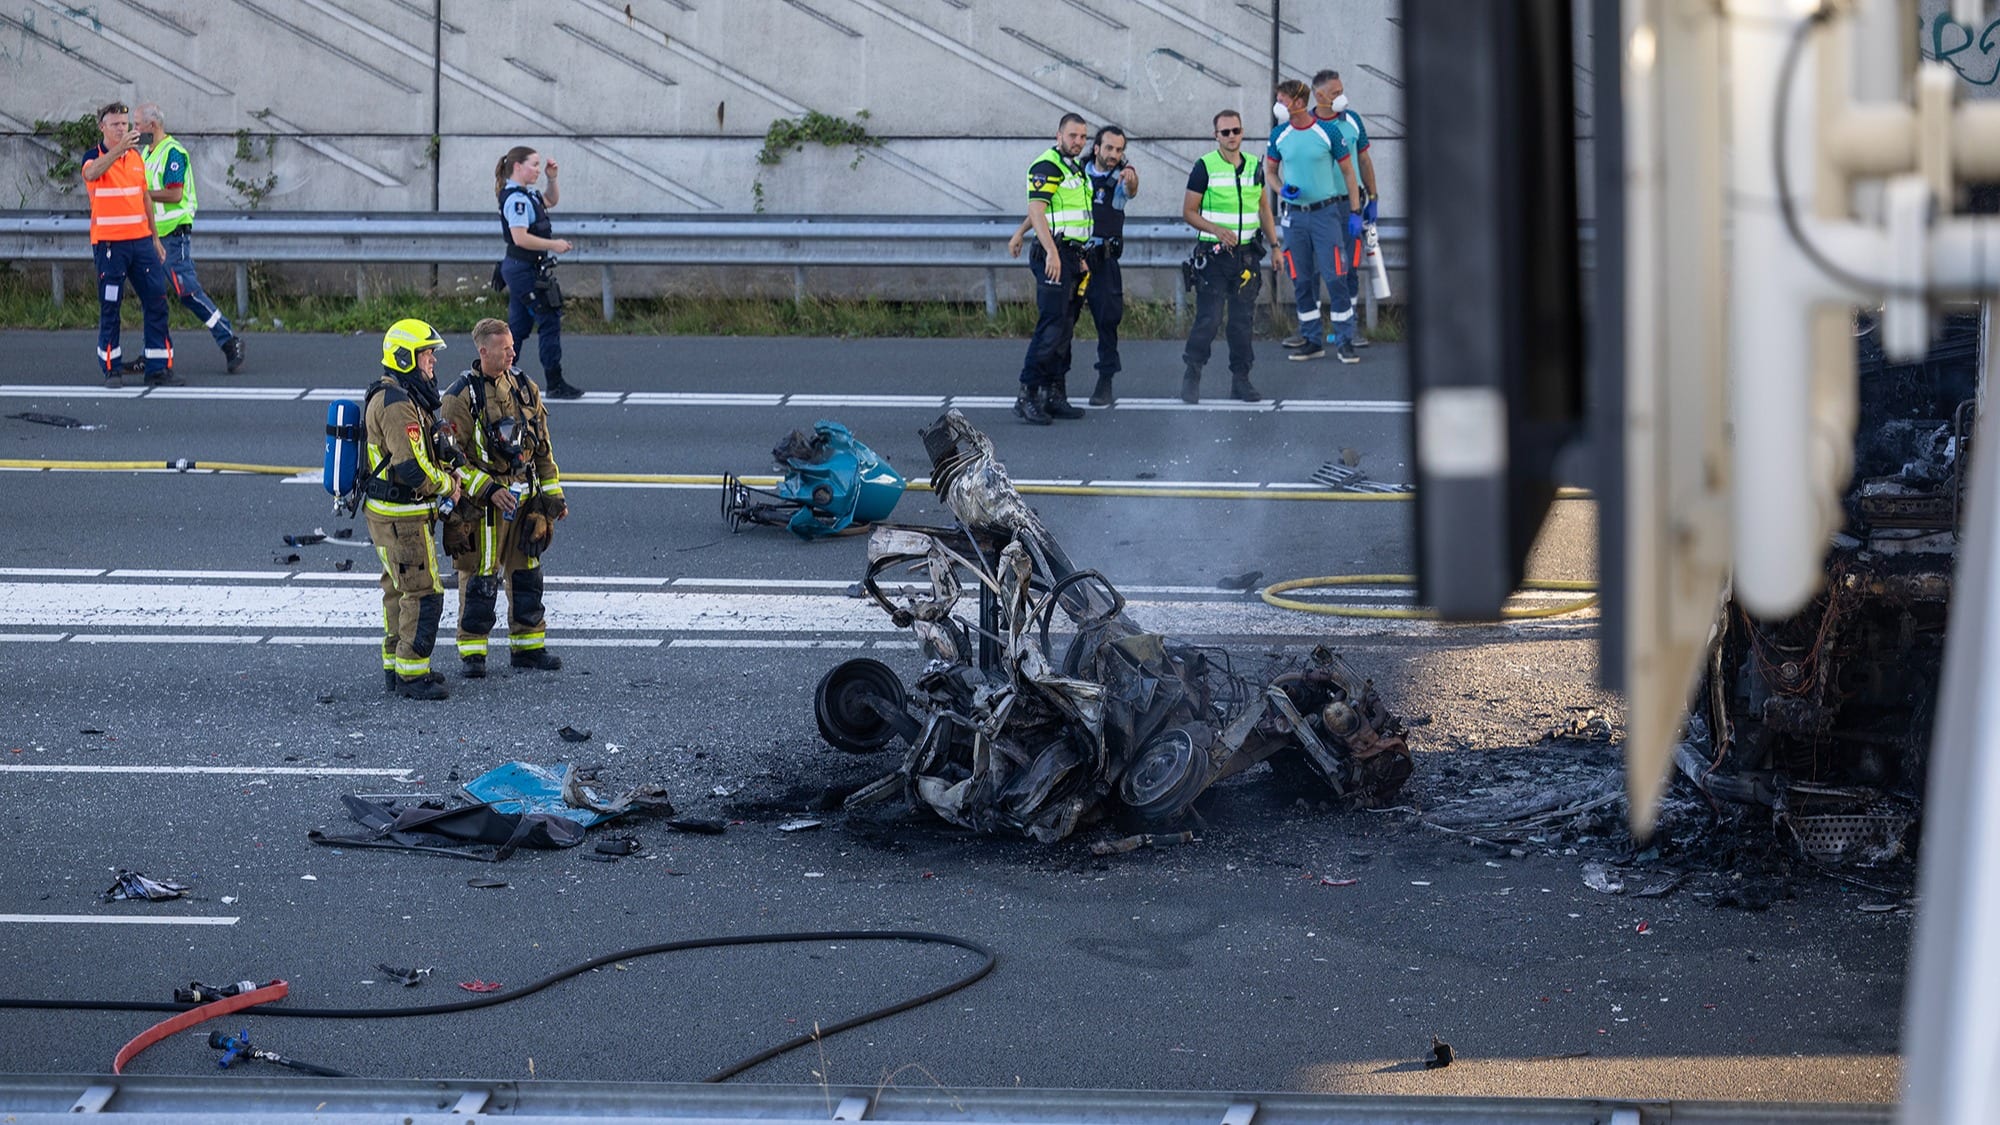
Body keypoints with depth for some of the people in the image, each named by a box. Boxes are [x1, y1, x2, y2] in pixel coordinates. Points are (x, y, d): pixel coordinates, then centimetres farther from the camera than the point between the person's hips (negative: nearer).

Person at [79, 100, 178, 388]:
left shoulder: (136, 156, 13)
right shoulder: (95, 157, -5)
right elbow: (92, 173, -30)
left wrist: (155, 237, 19)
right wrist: (119, 149, -45)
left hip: (141, 240, 5)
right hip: (109, 242, -5)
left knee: (156, 301, 1)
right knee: (109, 307, -1)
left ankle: (158, 368, 6)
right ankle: (112, 369, 6)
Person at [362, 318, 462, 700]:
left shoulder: (401, 397, 13)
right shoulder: (398, 405, -22)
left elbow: (426, 452, 23)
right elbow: (413, 469, -27)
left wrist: (448, 474, 5)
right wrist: (448, 486, -10)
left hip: (390, 514, 11)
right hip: (400, 517, -11)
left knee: (400, 591, 18)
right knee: (424, 594, -8)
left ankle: (396, 666, 27)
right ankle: (411, 676, -4)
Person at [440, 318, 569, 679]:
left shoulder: (525, 388, 7)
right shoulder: (461, 396, -11)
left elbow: (542, 447, 15)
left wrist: (553, 494, 13)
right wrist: (489, 490, -19)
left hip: (525, 499, 5)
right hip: (482, 502, -5)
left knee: (526, 574, 11)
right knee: (479, 579, -1)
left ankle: (527, 646, 21)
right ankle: (472, 652, 8)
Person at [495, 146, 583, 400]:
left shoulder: (527, 195, 13)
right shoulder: (516, 198, -18)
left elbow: (552, 201, 32)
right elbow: (520, 238, -26)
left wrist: (552, 179, 15)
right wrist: (554, 245, -20)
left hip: (519, 271, 10)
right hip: (526, 270, -10)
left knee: (518, 326, 12)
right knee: (550, 323, -6)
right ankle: (555, 383, -3)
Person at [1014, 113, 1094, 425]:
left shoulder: (1076, 170, 21)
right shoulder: (1046, 166, -9)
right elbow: (1036, 211, -18)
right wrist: (1052, 253, -26)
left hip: (1072, 256, 10)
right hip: (1053, 256, -10)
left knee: (1064, 329, 9)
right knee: (1051, 327, -15)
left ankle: (1054, 394, 12)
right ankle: (1027, 396, -17)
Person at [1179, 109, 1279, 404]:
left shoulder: (1254, 166, 10)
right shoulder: (1205, 167, -4)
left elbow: (1264, 208, 20)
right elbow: (1188, 211, -4)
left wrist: (1275, 245, 13)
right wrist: (1217, 230, -18)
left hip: (1246, 255, 4)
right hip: (1213, 255, -4)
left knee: (1243, 319, 5)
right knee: (1208, 319, -9)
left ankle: (1240, 380, 11)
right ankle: (1192, 377, 4)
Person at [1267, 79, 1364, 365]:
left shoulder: (1327, 133, -7)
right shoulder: (1280, 135, 4)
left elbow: (1348, 172, 0)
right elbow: (1271, 172, 16)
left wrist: (1355, 213, -4)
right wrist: (1283, 188, -6)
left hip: (1326, 211, -4)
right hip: (1295, 215, 4)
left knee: (1335, 277, -8)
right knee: (1301, 281, 6)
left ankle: (1345, 342, -3)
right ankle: (1313, 340, 16)